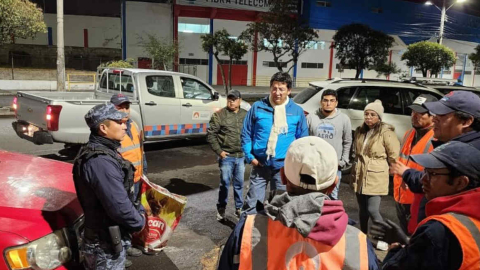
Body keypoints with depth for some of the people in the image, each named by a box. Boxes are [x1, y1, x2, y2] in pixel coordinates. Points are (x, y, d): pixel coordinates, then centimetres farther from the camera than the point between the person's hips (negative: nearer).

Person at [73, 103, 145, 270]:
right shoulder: (100, 161, -29)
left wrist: (137, 214, 7)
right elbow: (119, 206, -29)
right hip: (106, 244, -9)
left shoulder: (101, 151, 5)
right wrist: (139, 221, -13)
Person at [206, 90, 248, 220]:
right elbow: (210, 134, -5)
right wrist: (218, 151, -9)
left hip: (241, 156, 3)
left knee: (239, 183, 12)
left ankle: (239, 208, 26)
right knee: (224, 183, 5)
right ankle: (221, 209, 20)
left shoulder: (246, 115, 6)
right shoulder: (219, 115, -4)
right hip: (226, 156, -3)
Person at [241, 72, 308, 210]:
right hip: (259, 164, -1)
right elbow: (246, 134, 4)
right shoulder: (258, 107, -2)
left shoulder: (297, 111, 1)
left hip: (283, 166, 1)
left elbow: (303, 140, 8)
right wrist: (249, 156, -4)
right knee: (252, 203, 4)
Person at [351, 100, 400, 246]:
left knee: (372, 210, -9)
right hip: (360, 176, 6)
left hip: (376, 177, -6)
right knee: (362, 210, 13)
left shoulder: (386, 132, -13)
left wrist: (382, 167, 2)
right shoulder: (360, 131, 9)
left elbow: (394, 155, -9)